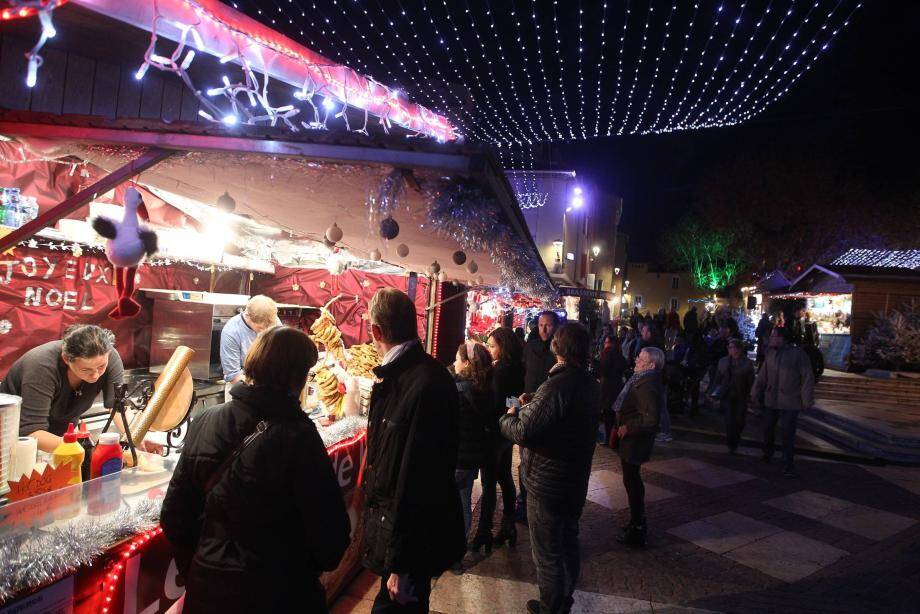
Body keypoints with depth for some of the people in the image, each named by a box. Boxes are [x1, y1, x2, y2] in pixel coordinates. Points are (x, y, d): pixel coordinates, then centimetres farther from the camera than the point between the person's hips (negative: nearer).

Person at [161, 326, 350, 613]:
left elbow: (174, 516, 1)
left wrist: (194, 570, 16)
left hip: (207, 589, 4)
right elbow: (330, 531, -18)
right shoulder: (299, 437, -22)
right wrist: (315, 566, 4)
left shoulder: (204, 422, -7)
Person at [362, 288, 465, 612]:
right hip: (389, 517, 8)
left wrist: (401, 564, -23)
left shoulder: (426, 385, -30)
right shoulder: (396, 374, 1)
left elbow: (418, 479, -28)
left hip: (413, 534, -8)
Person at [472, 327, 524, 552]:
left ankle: (484, 534, 11)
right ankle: (508, 527, 27)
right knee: (505, 478, 17)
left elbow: (493, 404, -21)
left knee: (489, 483, 1)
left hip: (495, 433, -9)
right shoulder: (515, 369, 5)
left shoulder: (501, 372, -21)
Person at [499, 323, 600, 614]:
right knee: (568, 542, 24)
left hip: (548, 483, -8)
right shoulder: (589, 384, -1)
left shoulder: (556, 386, -29)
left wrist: (508, 417, -11)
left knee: (547, 552, 10)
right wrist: (533, 403, 6)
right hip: (577, 479, 8)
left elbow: (522, 432, -31)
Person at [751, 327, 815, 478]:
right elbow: (762, 376, 11)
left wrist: (807, 400, -11)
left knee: (788, 434, -2)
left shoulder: (798, 354, -11)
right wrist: (756, 393, 14)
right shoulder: (770, 353, 5)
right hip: (771, 400, 5)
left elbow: (808, 378, -10)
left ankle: (787, 466, 7)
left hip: (790, 402, -5)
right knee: (768, 428, 16)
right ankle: (767, 453, 40)